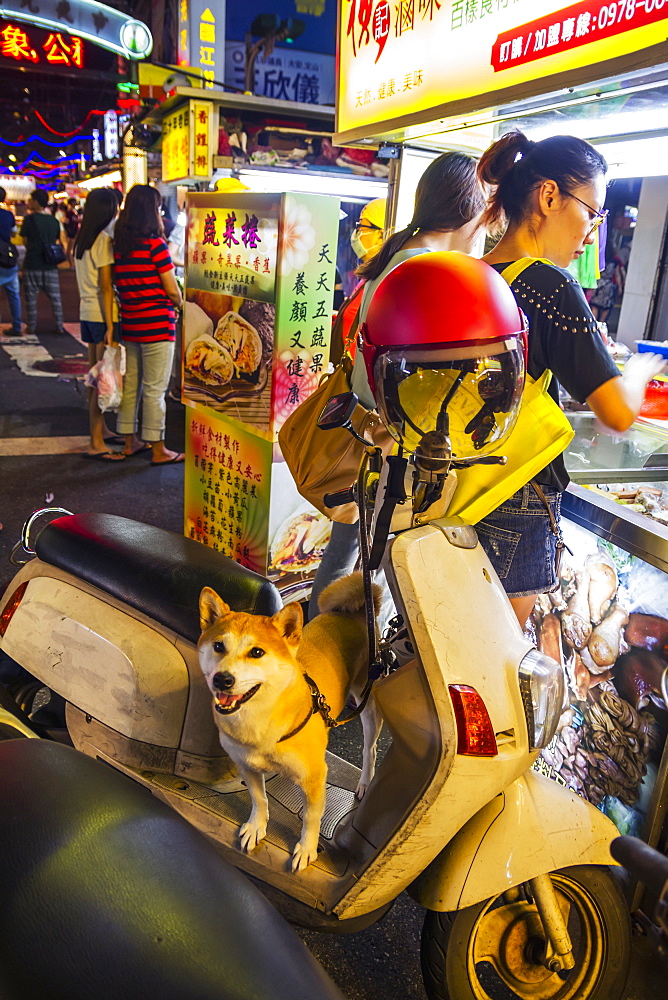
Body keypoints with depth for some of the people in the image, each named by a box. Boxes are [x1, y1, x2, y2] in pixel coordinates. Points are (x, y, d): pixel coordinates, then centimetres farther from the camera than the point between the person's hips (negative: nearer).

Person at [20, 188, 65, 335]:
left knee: (31, 297, 6)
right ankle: (59, 326, 8)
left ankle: (31, 327, 10)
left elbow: (25, 241, -2)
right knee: (55, 297, 8)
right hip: (50, 265, 4)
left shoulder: (30, 219, -9)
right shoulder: (54, 221, 4)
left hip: (32, 264, -3)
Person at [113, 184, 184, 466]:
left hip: (129, 324, 7)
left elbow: (120, 284, 11)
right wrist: (180, 305, 10)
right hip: (156, 325, -7)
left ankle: (129, 442, 26)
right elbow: (172, 290, -9)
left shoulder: (119, 245, 6)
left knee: (130, 385, 14)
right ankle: (158, 450, 8)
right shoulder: (155, 244, -12)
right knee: (154, 389, 0)